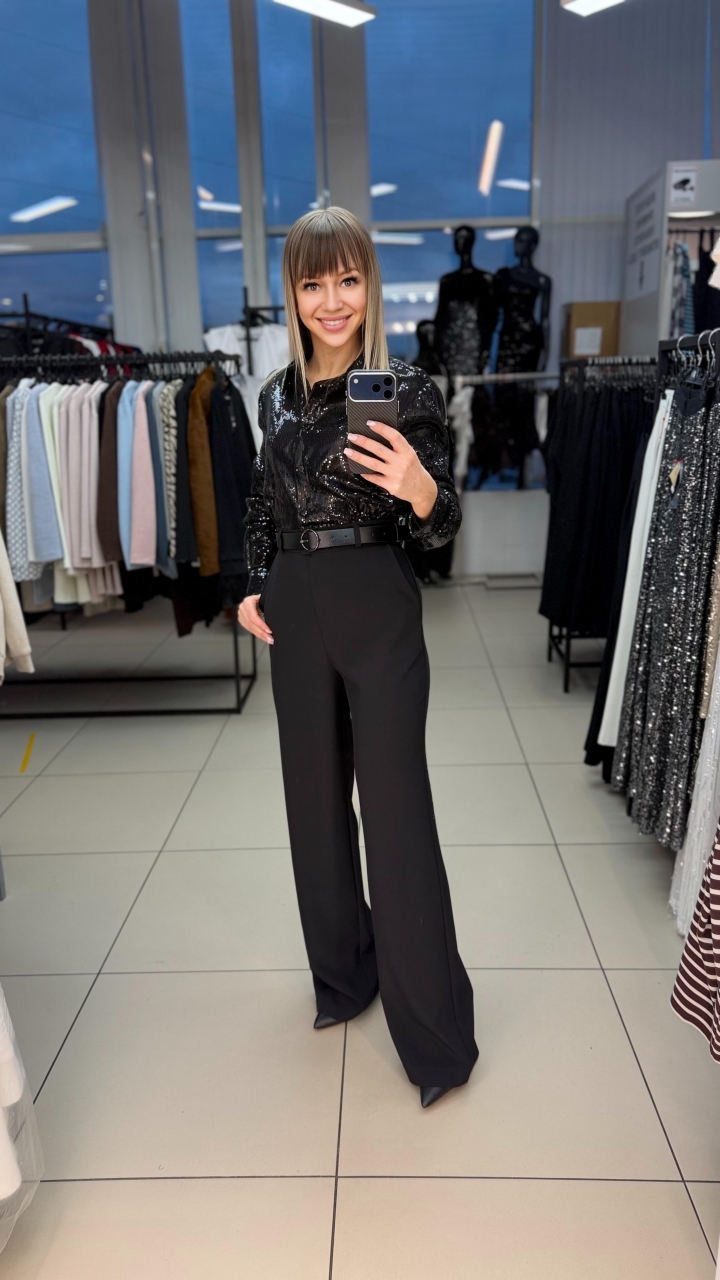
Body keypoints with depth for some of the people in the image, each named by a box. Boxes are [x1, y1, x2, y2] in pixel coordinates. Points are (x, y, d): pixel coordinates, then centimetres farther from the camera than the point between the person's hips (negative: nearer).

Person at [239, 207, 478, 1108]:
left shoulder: (406, 388, -7)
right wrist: (254, 589, 6)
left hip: (379, 616, -5)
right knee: (315, 798, 15)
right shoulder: (278, 396, 8)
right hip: (294, 619, 6)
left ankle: (435, 1031, 16)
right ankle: (344, 971, 38)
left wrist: (419, 489, -29)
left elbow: (441, 531, -9)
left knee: (397, 812, -2)